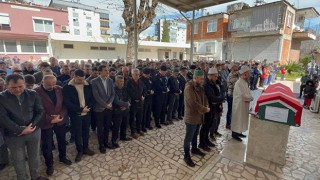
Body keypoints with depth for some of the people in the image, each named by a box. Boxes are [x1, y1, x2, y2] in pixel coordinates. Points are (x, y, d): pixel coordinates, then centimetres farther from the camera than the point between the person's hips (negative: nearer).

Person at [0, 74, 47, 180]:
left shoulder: (32, 94, -4)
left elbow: (40, 111, -2)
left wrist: (32, 126, -15)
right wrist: (21, 130, -19)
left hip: (34, 131, 2)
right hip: (13, 135, -1)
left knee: (34, 156, 17)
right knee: (18, 160, 15)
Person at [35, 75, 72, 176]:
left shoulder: (60, 90, -5)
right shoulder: (36, 92, -17)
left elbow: (65, 104, -1)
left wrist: (61, 115, -16)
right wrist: (50, 119, -20)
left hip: (60, 121, 4)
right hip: (46, 123, -3)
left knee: (62, 140, 20)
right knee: (47, 144, 12)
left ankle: (63, 157, 44)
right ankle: (49, 164, 34)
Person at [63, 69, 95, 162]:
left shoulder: (88, 86, 0)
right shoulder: (67, 87, -10)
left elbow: (92, 98, 4)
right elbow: (67, 103, -15)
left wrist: (88, 107, -14)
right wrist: (81, 109, -19)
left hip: (87, 113, 3)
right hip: (75, 115, -3)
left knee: (86, 132, 16)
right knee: (77, 134, 11)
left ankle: (85, 148, 36)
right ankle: (80, 151, 30)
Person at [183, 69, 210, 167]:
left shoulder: (200, 87, 5)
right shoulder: (189, 88, -24)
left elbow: (204, 97, 11)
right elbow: (193, 103, -29)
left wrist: (206, 106, -8)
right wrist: (205, 109, -17)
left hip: (199, 116, 8)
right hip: (191, 116, -8)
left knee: (195, 134, 26)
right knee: (189, 137, 6)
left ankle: (194, 149, 46)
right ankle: (187, 156, 21)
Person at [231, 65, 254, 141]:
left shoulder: (244, 82, 6)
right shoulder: (239, 83, -24)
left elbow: (247, 93, 12)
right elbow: (243, 95, -26)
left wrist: (249, 98, -8)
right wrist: (251, 98, -9)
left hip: (244, 104, 9)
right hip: (239, 104, -9)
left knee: (242, 118, 18)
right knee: (237, 119, 4)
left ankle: (239, 132, 33)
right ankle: (234, 134, 19)